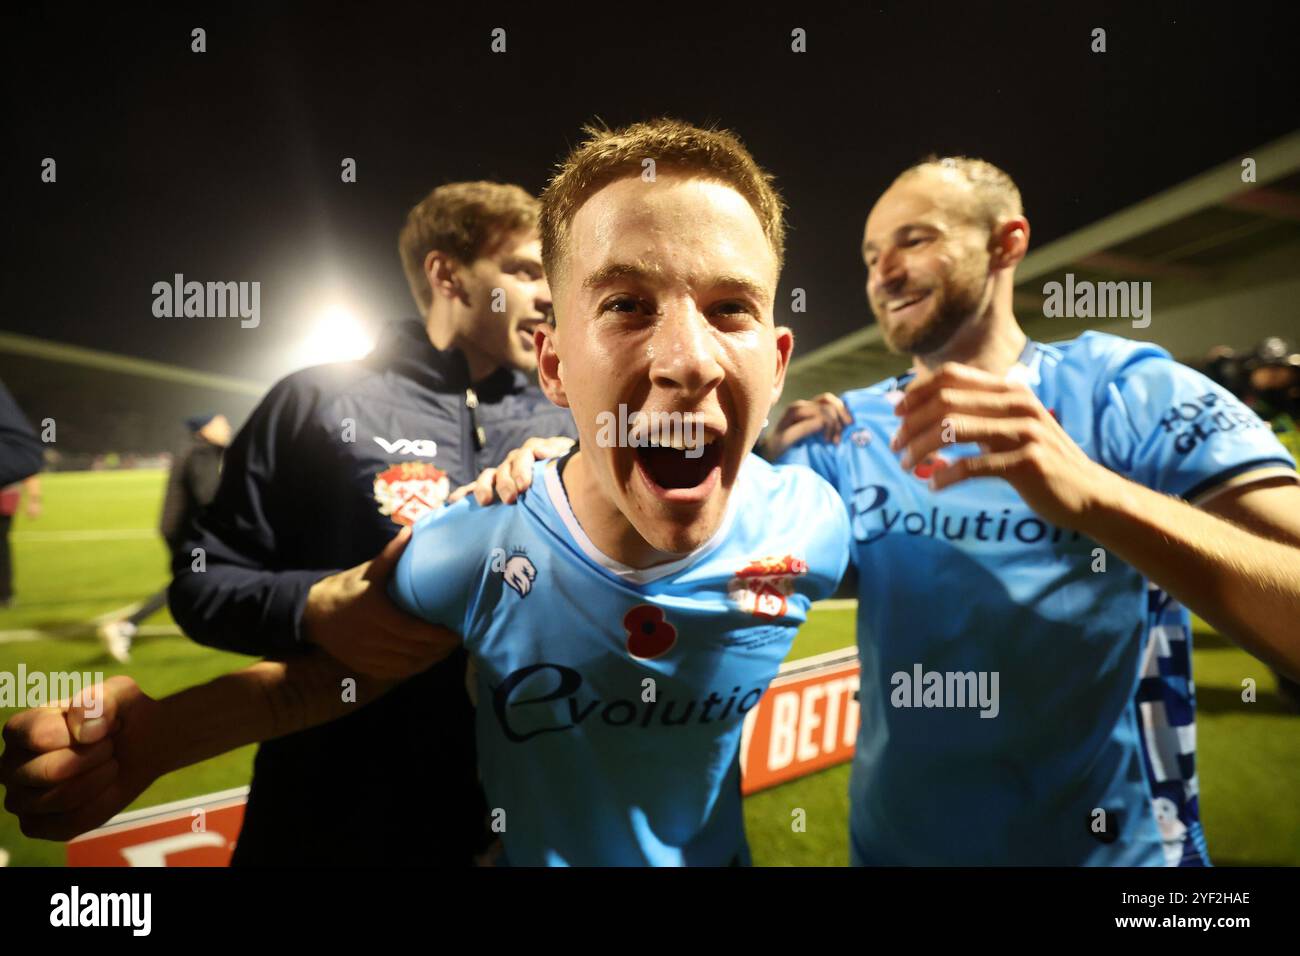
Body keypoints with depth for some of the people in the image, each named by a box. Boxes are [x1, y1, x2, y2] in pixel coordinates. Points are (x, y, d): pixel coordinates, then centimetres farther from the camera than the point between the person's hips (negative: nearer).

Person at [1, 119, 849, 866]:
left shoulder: (810, 526, -26)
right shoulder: (474, 554, -30)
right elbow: (347, 668, -12)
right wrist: (157, 737, -26)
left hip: (715, 851, 2)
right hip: (520, 844, -1)